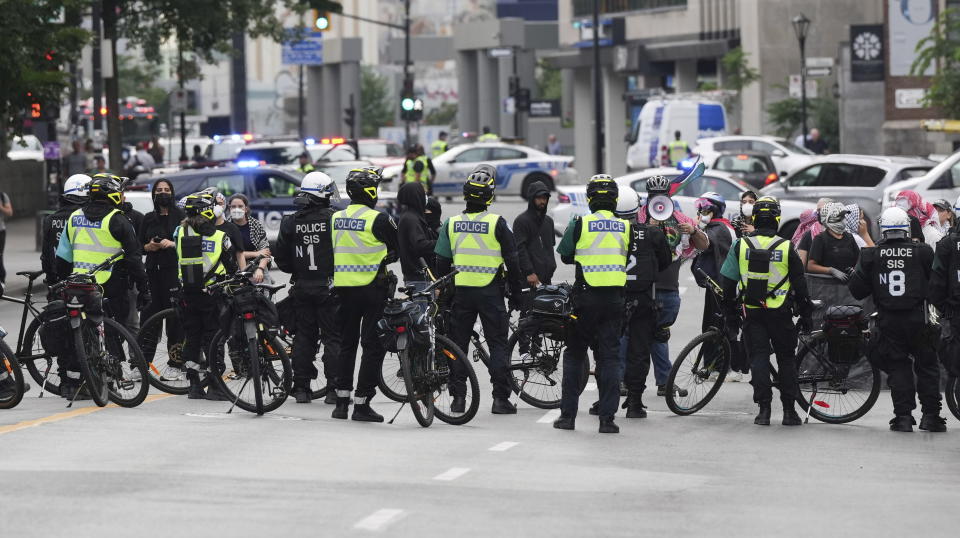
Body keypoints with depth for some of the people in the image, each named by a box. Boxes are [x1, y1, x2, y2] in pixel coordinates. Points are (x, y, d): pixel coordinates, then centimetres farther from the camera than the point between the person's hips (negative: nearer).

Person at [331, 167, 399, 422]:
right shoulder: (379, 219, -13)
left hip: (342, 287, 5)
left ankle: (341, 401, 16)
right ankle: (362, 403, -2)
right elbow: (399, 250, -2)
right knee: (373, 346, 1)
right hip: (372, 287, -5)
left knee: (346, 343, 16)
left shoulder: (335, 219, 4)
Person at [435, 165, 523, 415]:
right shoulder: (497, 223, -7)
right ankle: (501, 399, -1)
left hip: (461, 291, 3)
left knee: (458, 344, 9)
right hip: (491, 291, -2)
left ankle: (458, 397, 7)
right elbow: (512, 261, -5)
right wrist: (515, 293, 5)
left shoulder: (452, 223, 2)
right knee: (498, 344, 3)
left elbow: (442, 262, 6)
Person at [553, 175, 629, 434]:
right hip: (615, 300, 2)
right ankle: (607, 418, 0)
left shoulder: (580, 224, -6)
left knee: (575, 354, 10)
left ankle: (568, 414, 9)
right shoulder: (626, 227, 1)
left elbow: (565, 256, 5)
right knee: (609, 357, 5)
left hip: (585, 298, -2)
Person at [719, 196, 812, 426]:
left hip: (753, 312, 1)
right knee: (786, 358, 10)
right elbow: (799, 284, 0)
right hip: (781, 313, -1)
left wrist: (731, 315, 12)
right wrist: (805, 315, 10)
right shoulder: (786, 248, -5)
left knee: (758, 357, 4)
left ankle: (764, 409, -3)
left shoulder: (741, 246, -1)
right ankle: (789, 410, 9)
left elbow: (727, 283, 2)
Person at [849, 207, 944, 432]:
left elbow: (857, 290, 1)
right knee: (927, 366, 9)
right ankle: (931, 415, 7)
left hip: (888, 321, 1)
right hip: (918, 319, -1)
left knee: (898, 367, 9)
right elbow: (938, 285, -2)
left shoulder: (870, 255, -1)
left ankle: (903, 416, 3)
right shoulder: (922, 252, -4)